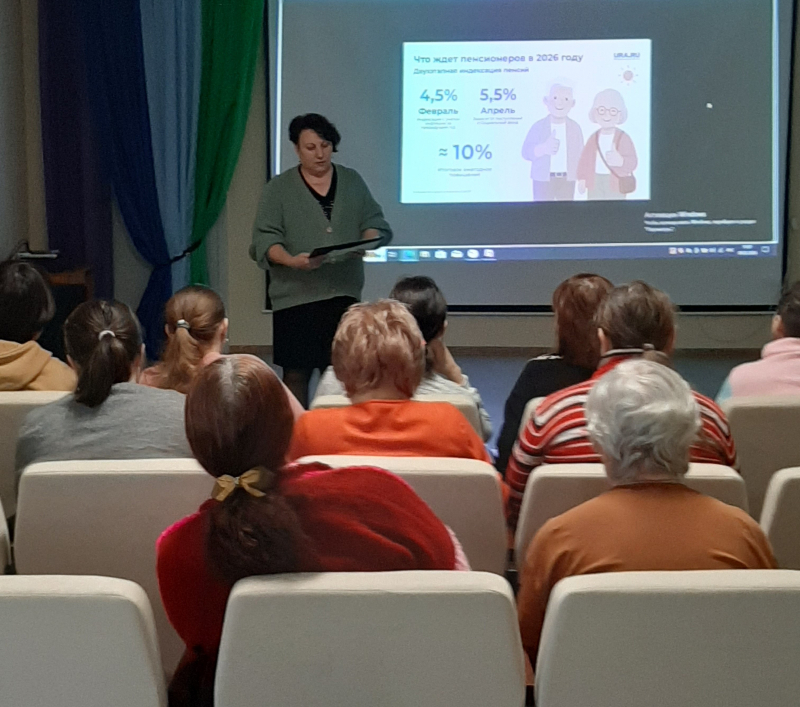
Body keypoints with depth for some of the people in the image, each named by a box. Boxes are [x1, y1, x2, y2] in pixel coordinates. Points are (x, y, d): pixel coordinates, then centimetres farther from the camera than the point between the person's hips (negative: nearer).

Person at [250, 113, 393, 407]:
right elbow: (265, 240, -4)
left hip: (345, 293, 2)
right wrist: (291, 260, -23)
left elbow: (376, 223, 11)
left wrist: (365, 242, -12)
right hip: (296, 295, -2)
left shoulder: (352, 181, 13)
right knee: (296, 373, 0)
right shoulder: (278, 189, 4)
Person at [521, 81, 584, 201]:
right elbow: (526, 152, -9)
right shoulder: (539, 127, -5)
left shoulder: (575, 128, 3)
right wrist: (544, 148, -27)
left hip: (567, 179, 2)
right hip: (543, 178, -2)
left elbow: (580, 154, 6)